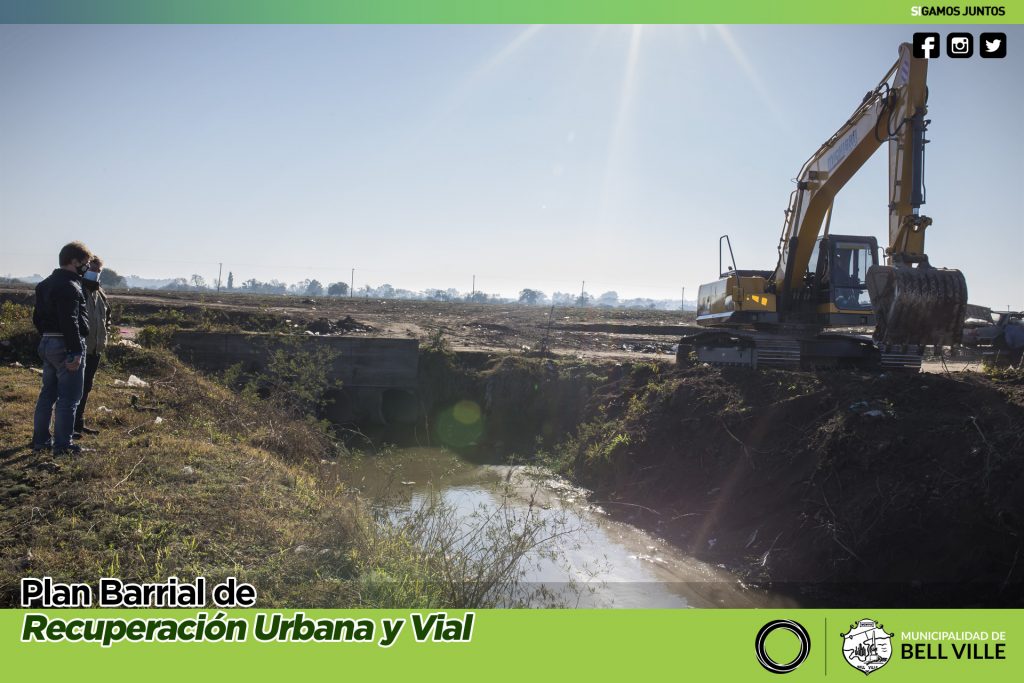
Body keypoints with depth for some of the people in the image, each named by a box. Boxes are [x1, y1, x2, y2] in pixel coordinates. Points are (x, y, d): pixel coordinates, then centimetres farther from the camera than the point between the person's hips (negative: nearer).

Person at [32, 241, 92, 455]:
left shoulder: (45, 285, 15)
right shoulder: (69, 287, -17)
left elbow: (37, 317, 20)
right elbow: (70, 322, -24)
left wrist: (48, 336, 22)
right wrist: (75, 352, -23)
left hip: (47, 343, 10)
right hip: (65, 347, -10)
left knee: (48, 393, 17)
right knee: (69, 398, -3)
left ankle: (40, 439, 24)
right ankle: (62, 444, 1)